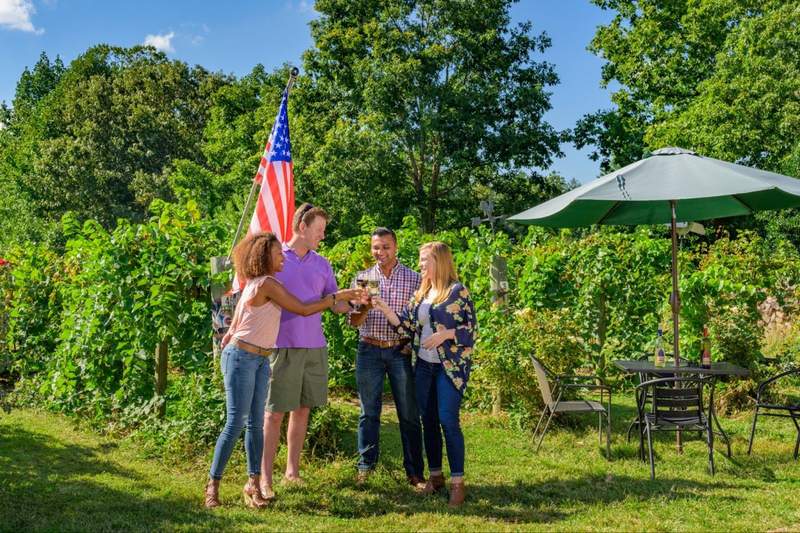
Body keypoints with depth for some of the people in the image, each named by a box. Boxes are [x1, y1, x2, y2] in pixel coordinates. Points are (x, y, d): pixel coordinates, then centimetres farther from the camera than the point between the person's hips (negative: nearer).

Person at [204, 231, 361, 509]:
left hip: (260, 360, 9)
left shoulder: (255, 283, 13)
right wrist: (337, 296, -6)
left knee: (255, 423, 6)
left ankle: (253, 484, 9)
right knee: (236, 422, -7)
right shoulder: (267, 283, -15)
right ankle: (212, 485, 2)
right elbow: (303, 310, -12)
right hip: (242, 357, -9)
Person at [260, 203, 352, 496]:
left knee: (302, 410, 10)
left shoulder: (322, 264, 13)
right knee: (275, 413, -3)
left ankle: (292, 471, 22)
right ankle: (265, 478, 5)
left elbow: (336, 304, 12)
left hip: (314, 347, 5)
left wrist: (355, 300, -7)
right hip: (283, 347, -4)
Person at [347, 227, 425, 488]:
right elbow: (353, 321, 4)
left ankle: (415, 472, 9)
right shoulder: (363, 278, 8)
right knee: (368, 412, 7)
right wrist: (365, 307, -17)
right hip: (369, 350, 1)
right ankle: (365, 467, 18)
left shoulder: (413, 278, 4)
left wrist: (413, 344, -10)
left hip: (400, 351, -1)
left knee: (409, 414, 1)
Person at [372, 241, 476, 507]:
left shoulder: (457, 291, -7)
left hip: (450, 365, -6)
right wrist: (384, 308, -4)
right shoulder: (421, 293, 12)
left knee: (448, 421, -9)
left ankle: (457, 482, -1)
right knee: (428, 421, 10)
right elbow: (407, 325, 6)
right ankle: (435, 475, 22)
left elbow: (471, 327, -9)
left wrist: (445, 334, -20)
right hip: (424, 365, 6)